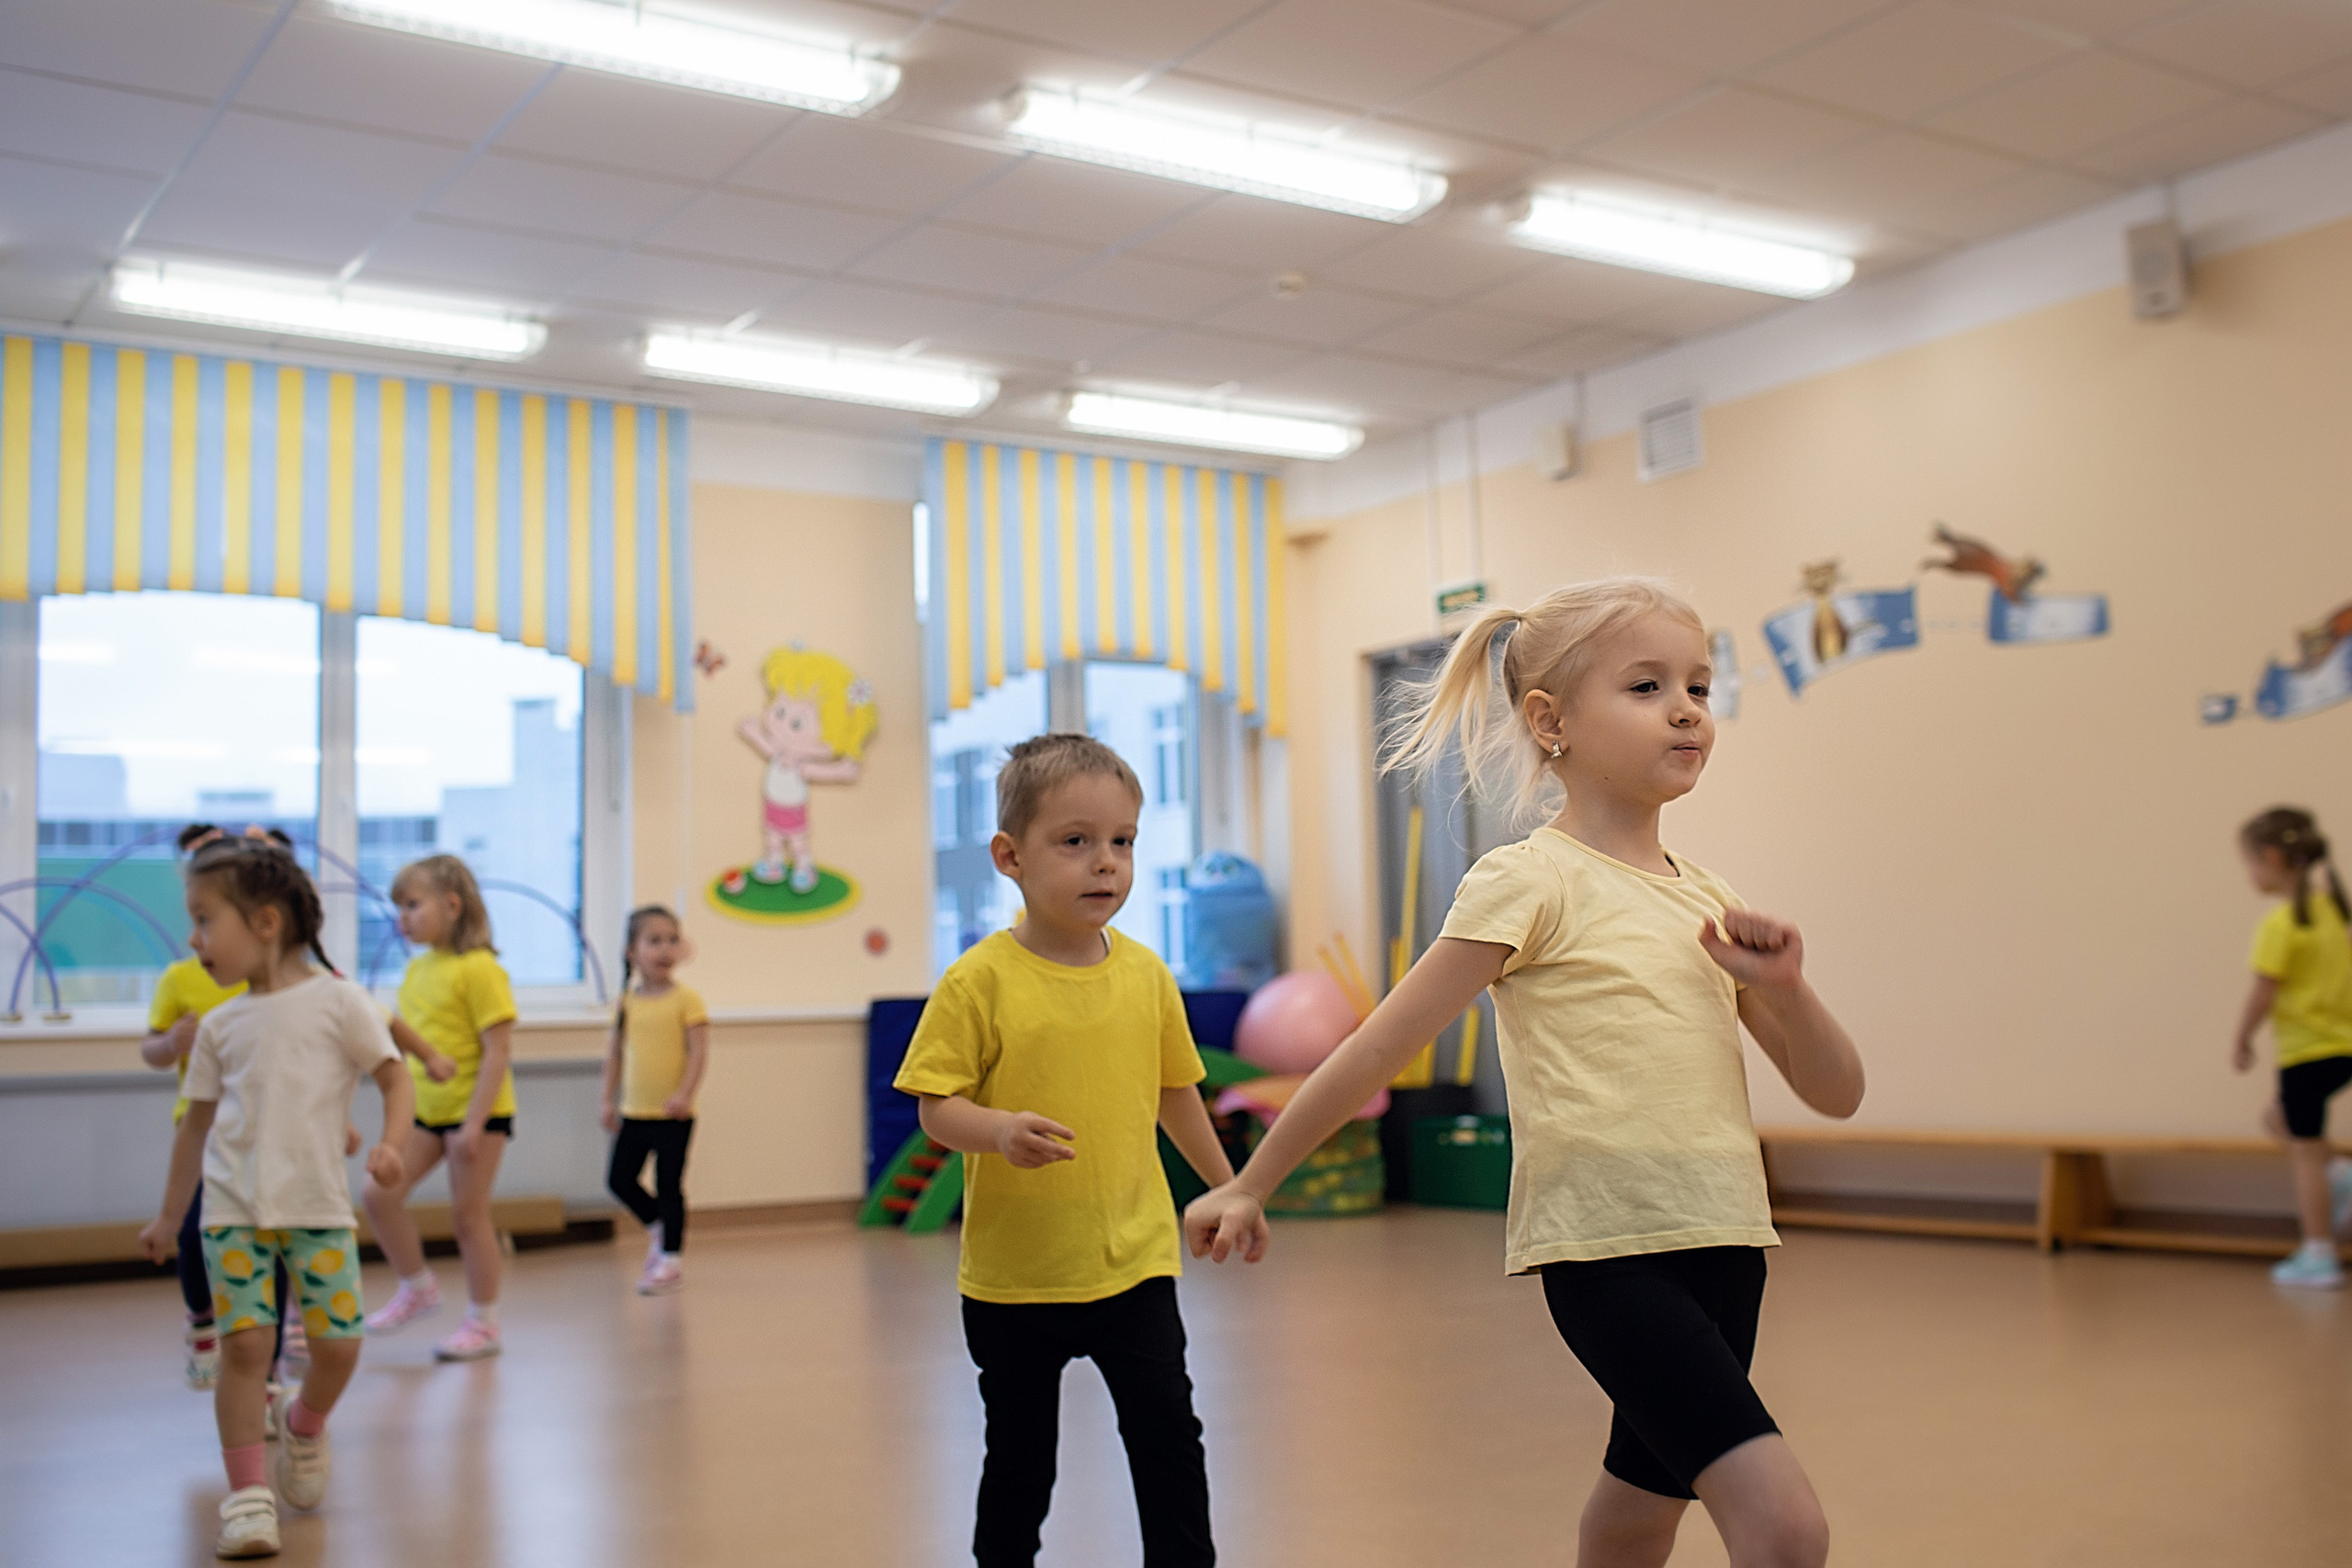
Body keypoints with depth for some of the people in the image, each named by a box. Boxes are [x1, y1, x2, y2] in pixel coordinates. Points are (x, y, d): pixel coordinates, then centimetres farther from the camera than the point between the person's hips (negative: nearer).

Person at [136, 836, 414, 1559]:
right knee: (244, 1343, -7)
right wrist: (169, 1215, 18)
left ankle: (304, 1425, 28)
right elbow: (198, 1121, 16)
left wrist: (389, 1144, -18)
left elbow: (394, 1078, 0)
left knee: (338, 1344, -4)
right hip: (233, 1208, 2)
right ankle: (247, 1493, 2)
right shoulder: (219, 1025, 8)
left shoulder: (336, 1000, -3)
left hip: (318, 1207, -2)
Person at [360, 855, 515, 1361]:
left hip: (477, 1110, -7)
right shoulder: (417, 968, 8)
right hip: (426, 1109, 7)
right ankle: (417, 1288, 20)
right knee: (380, 1193, 0)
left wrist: (474, 1123, -22)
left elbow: (498, 1050, -19)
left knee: (468, 1211, 0)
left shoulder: (478, 968, -16)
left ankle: (483, 1323, 15)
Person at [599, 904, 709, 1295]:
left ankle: (670, 1260, 11)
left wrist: (685, 1094, -24)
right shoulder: (627, 1002, 5)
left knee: (668, 1186, 0)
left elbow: (698, 1051, -13)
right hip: (634, 1112, 5)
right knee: (620, 1178, 8)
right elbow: (616, 1053, 11)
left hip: (672, 1115, -5)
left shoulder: (685, 999, -9)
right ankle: (658, 1227, 32)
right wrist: (609, 1099, 7)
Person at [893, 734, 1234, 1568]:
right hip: (1015, 1271, -2)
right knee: (1019, 1452, 11)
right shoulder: (981, 980, -12)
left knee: (1167, 1429, 1)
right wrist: (999, 1133, -31)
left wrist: (1226, 1188, 22)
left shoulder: (1146, 974, 0)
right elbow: (937, 1106, -11)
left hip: (1133, 1257, 3)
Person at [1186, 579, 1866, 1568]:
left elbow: (1837, 1094, 15)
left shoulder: (1708, 902, 12)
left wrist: (1782, 988, -4)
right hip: (1607, 1251, -7)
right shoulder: (1530, 881, -7)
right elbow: (1375, 1051, -5)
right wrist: (1248, 1187, 0)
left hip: (1723, 1245, 7)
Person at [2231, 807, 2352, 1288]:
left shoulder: (2280, 924, -16)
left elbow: (2263, 994, -17)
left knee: (2307, 1154, 0)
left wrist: (2241, 1041, -4)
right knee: (2279, 1119, 27)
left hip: (2307, 1051, -8)